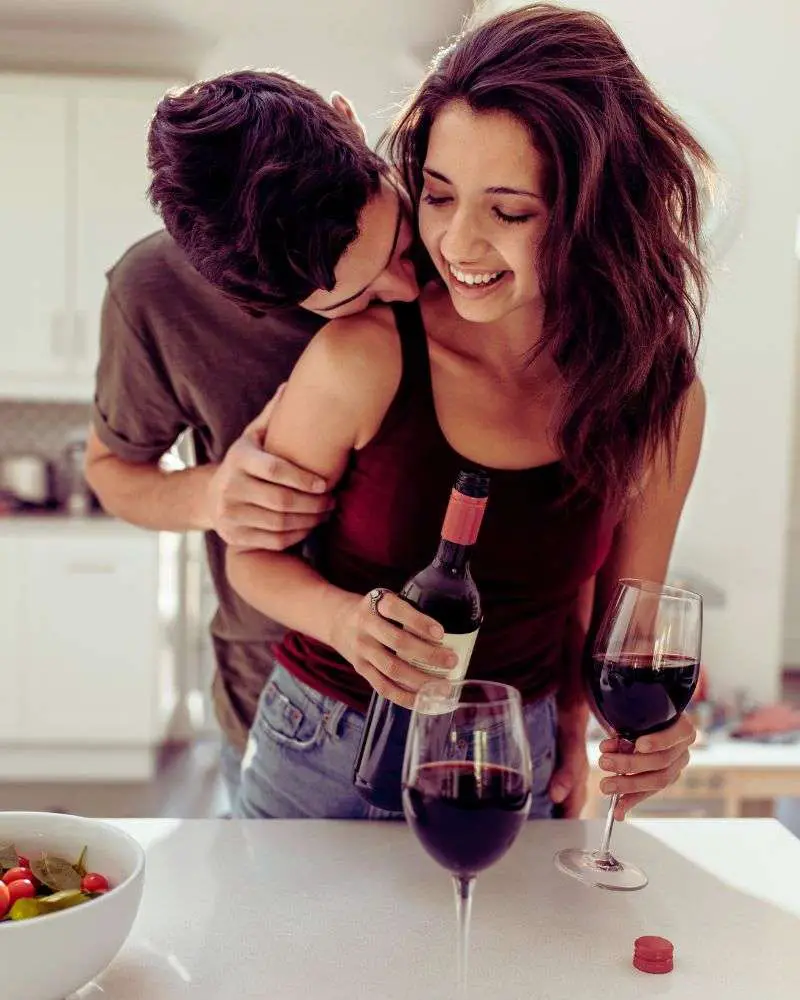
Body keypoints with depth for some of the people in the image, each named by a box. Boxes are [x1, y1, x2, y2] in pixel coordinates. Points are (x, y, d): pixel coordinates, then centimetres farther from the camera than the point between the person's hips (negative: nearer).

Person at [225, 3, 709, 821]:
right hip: (324, 755, -1)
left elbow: (617, 607, 1)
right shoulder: (363, 360, -23)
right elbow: (255, 556, -10)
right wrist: (345, 620, -28)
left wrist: (571, 735, -14)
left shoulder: (662, 402, -13)